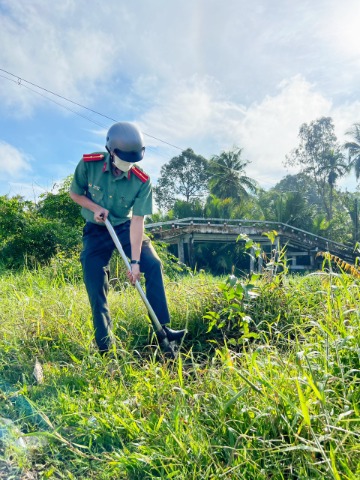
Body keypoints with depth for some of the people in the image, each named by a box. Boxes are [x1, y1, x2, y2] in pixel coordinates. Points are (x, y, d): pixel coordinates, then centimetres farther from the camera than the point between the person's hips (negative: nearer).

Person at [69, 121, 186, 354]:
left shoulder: (142, 181, -20)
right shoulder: (89, 164, -19)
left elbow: (137, 221, -22)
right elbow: (75, 193, -2)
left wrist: (135, 260, -26)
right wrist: (95, 207, -22)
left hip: (125, 227, 0)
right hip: (96, 230, 0)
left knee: (153, 265, -18)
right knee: (96, 287, -5)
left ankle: (162, 327, -7)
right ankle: (105, 346, 9)